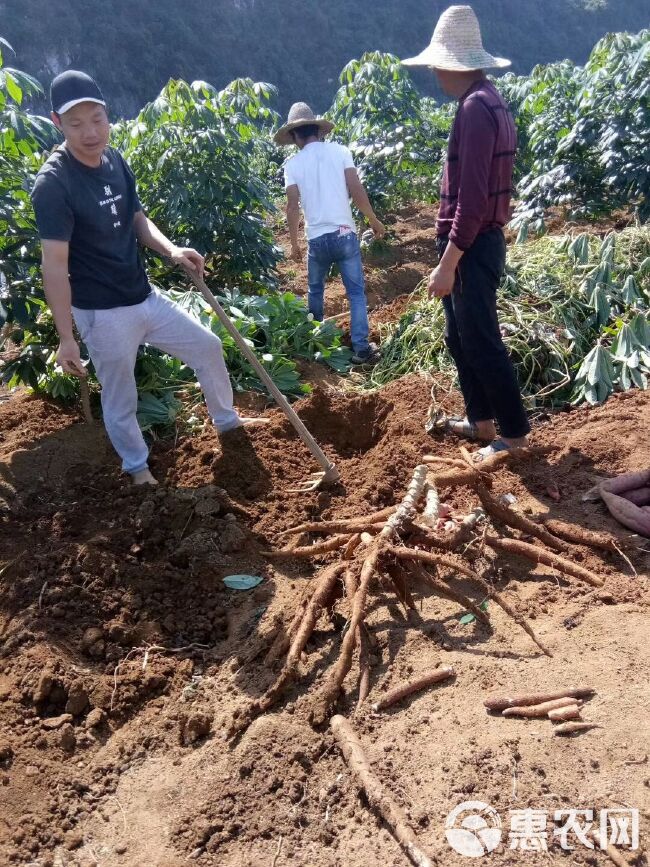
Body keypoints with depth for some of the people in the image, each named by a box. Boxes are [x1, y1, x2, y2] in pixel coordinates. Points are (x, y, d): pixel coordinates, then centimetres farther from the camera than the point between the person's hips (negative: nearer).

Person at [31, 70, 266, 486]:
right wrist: (66, 338, -24)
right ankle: (138, 467, 34)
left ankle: (226, 420, 38)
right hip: (102, 313, -7)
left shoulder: (116, 161, 2)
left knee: (209, 347, 15)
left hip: (146, 297, 7)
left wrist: (172, 250, -7)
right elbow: (55, 265, -22)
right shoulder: (53, 184, -20)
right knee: (120, 399, 9)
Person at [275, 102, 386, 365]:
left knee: (315, 290, 22)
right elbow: (357, 190, -6)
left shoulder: (293, 164, 1)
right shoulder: (339, 150, 0)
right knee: (356, 293, 4)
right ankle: (361, 348, -2)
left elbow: (293, 207, -2)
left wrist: (294, 243, 9)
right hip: (345, 233, -1)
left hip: (317, 239, 1)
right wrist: (374, 220, 6)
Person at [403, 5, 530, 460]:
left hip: (472, 248, -10)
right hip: (476, 243, 10)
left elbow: (472, 198, -24)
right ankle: (481, 419, 30)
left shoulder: (475, 107, -18)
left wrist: (448, 263, -22)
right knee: (461, 338, 18)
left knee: (482, 343, -2)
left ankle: (515, 434, 10)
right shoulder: (487, 101, 14)